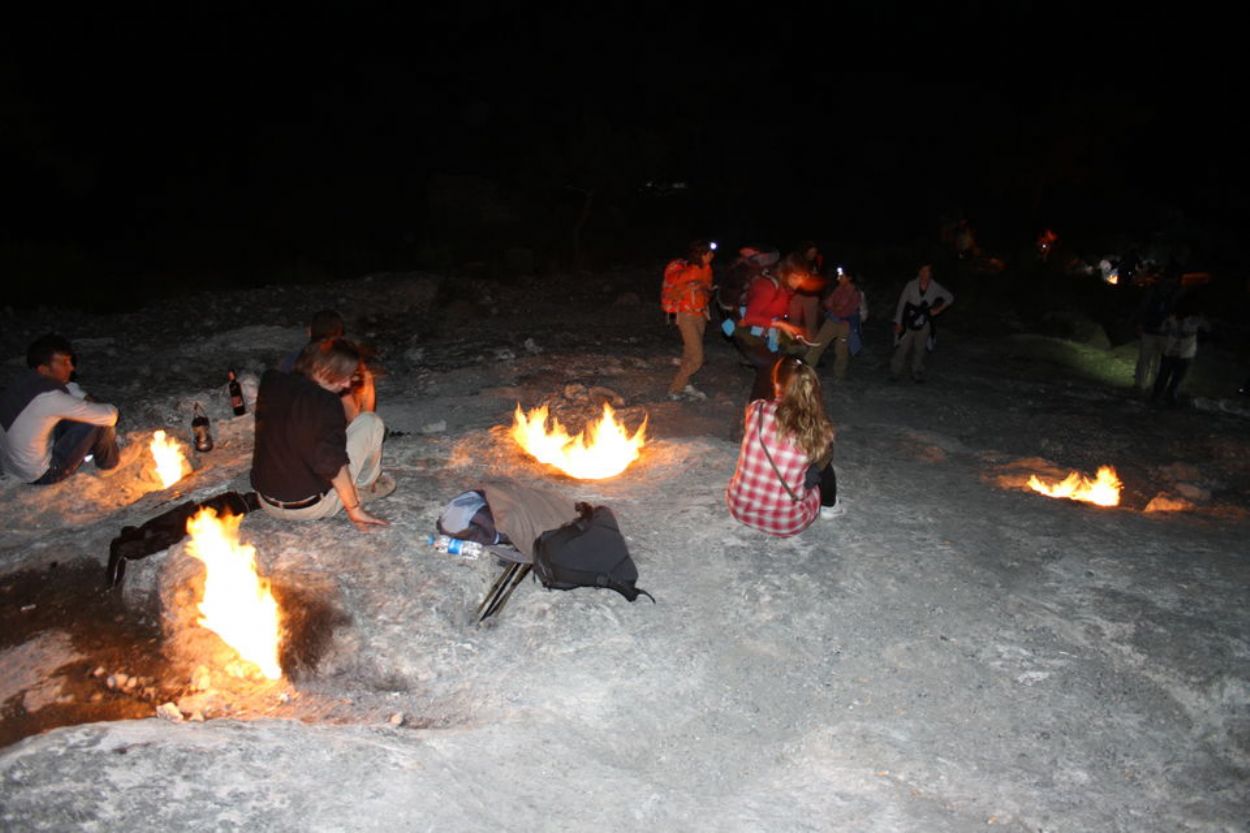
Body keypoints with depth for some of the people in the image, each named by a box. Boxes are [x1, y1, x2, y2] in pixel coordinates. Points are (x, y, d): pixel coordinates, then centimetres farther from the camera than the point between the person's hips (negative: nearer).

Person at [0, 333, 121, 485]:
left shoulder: (29, 379, -6)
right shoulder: (48, 397, -31)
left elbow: (68, 387, 16)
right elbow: (108, 416, -27)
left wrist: (86, 401, 0)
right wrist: (112, 411, -4)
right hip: (39, 475, -9)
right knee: (99, 421, -13)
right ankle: (108, 461, 15)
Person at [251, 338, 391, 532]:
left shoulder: (270, 382, -2)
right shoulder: (326, 403, -22)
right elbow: (332, 463, -27)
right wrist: (354, 509, -18)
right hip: (311, 509, -7)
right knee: (371, 422, 3)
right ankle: (365, 487, 21)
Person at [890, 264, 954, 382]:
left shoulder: (935, 288, -4)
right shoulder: (911, 285, -10)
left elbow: (950, 298, 12)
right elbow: (902, 303, -6)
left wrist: (938, 310, 1)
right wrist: (898, 322, -7)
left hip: (924, 324, 2)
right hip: (909, 322, -2)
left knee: (919, 349, 11)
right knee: (903, 347, 0)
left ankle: (917, 374, 23)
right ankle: (895, 373, 11)